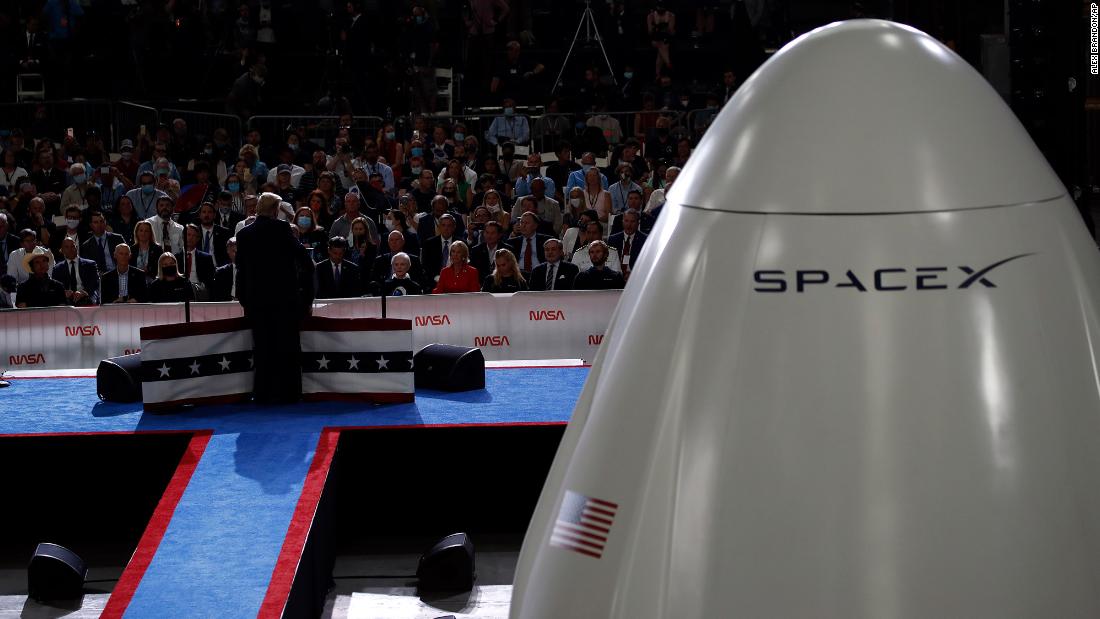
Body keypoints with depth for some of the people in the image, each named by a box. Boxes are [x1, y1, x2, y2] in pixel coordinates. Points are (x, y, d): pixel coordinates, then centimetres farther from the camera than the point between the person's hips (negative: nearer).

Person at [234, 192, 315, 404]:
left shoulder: (244, 234, 3)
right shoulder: (282, 229, -7)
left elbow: (241, 269, 6)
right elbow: (305, 261, -8)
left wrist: (244, 299, 13)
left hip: (256, 300, 3)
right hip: (285, 298, -3)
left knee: (262, 348, 7)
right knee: (287, 346, 5)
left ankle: (264, 394, 6)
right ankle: (288, 392, 6)